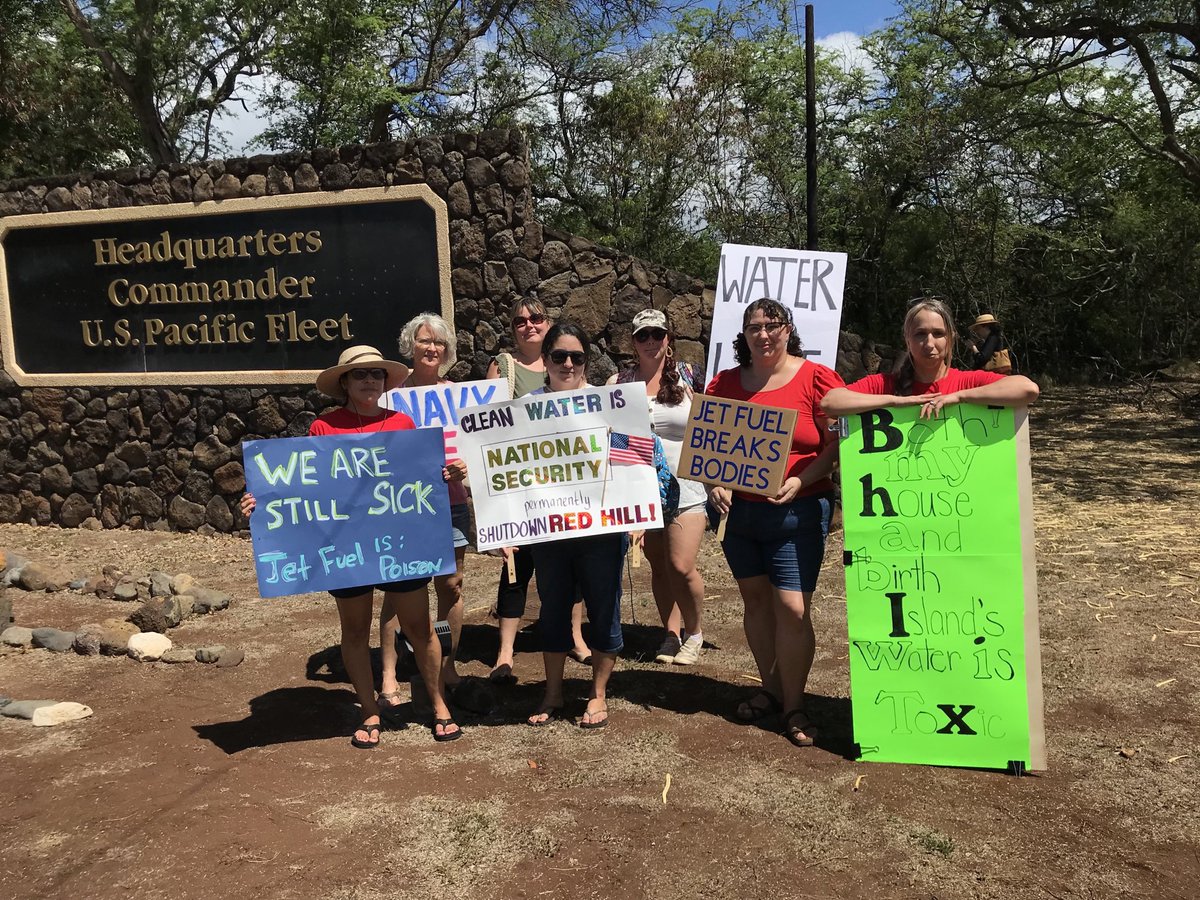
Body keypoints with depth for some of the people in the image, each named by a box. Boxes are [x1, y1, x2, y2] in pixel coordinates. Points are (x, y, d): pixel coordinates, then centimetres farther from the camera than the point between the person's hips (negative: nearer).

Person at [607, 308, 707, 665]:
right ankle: (672, 634, 26)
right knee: (658, 566, 10)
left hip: (685, 486, -2)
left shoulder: (686, 376, 2)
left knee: (681, 566, -8)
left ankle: (694, 632, 16)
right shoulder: (619, 382, 4)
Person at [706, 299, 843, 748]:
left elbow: (837, 443, -6)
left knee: (792, 608, -7)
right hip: (738, 510, 4)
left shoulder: (817, 378, -3)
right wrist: (714, 484, -6)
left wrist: (800, 481, -18)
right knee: (756, 600, 13)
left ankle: (793, 704, 10)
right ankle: (770, 689, 29)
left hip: (797, 512, -4)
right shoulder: (724, 384, 8)